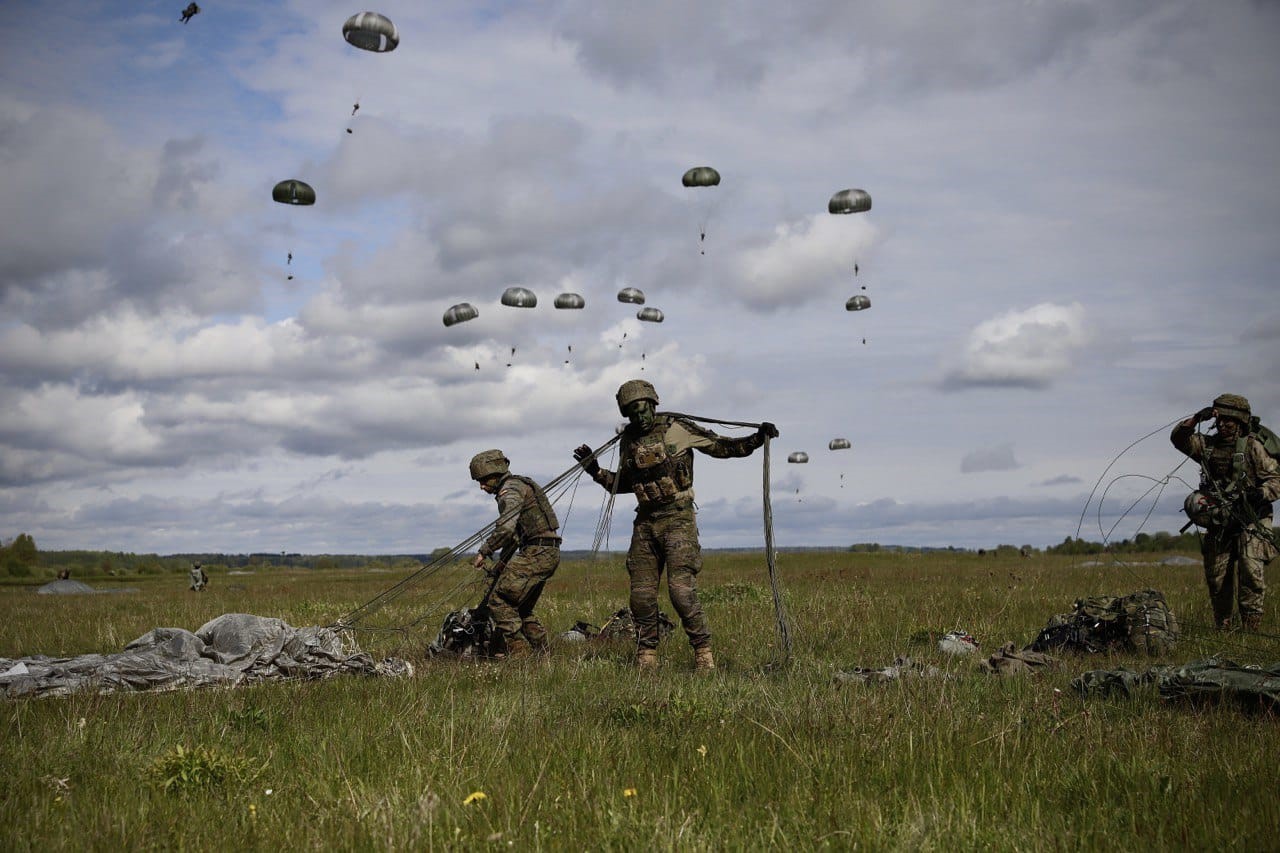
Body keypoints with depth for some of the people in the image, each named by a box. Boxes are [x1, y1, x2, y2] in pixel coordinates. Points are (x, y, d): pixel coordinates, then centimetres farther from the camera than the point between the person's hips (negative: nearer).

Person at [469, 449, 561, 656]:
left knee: (499, 600, -9)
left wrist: (484, 551, -16)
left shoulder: (510, 490, -10)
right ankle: (542, 652, 17)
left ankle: (519, 652, -11)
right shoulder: (520, 486, 23)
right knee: (522, 608, 18)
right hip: (550, 553, 10)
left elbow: (506, 528, -26)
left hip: (537, 552, -10)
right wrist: (501, 562, 27)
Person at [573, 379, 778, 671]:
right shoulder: (628, 441, 10)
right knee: (642, 594, 5)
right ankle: (646, 656, 17)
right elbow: (623, 483, 23)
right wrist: (594, 470, 11)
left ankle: (703, 651, -3)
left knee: (681, 589, -15)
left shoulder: (677, 429, -4)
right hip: (645, 523, 5)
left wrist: (757, 438, -12)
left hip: (678, 519, -5)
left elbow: (723, 447, 0)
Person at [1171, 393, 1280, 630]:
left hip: (1251, 523, -5)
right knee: (1216, 580, 7)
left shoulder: (1252, 447, -5)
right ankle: (1222, 629, 18)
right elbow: (1178, 439, 1)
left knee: (1251, 574, -16)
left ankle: (1251, 630, -13)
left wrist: (1260, 493, -26)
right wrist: (1195, 419, -13)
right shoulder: (1208, 445, 9)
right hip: (1219, 525, 5)